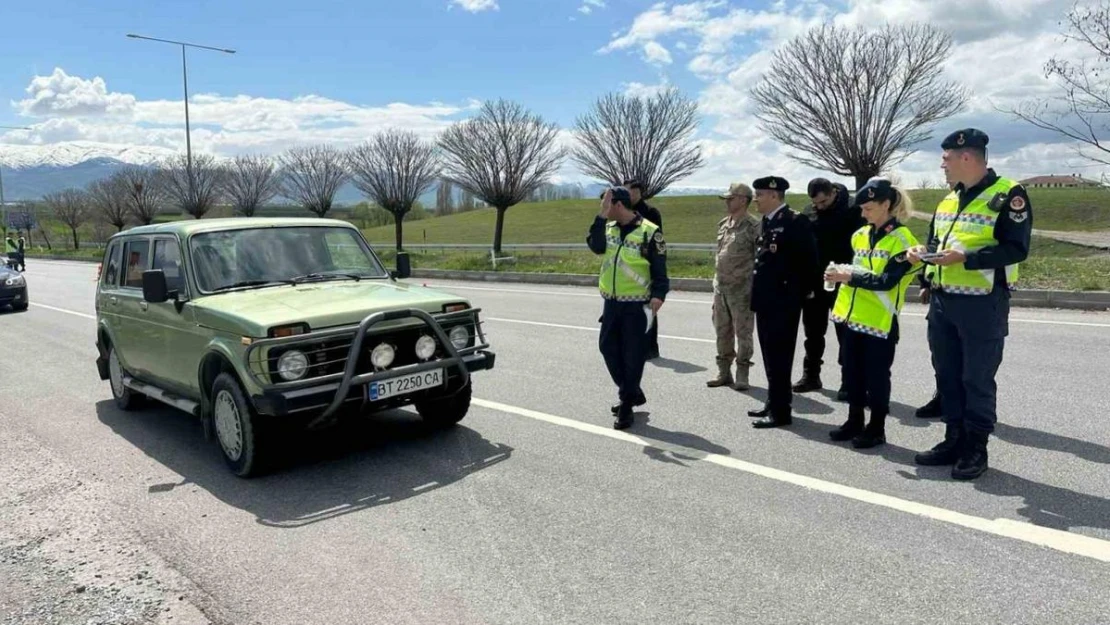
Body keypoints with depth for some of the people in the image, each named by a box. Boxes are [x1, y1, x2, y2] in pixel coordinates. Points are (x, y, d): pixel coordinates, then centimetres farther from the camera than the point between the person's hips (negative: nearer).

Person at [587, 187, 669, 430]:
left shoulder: (649, 232, -9)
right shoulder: (609, 228, 8)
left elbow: (659, 270, -8)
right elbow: (596, 247, -12)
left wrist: (658, 295, -21)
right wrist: (601, 216, -16)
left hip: (637, 305, -6)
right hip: (611, 302, 7)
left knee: (633, 355, -1)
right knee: (608, 348, 12)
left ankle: (626, 405, 11)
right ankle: (632, 393, 30)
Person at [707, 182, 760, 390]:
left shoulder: (753, 226, -10)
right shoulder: (723, 224, 12)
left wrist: (755, 284, -12)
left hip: (741, 289, -7)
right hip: (720, 287, 7)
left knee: (743, 332, 1)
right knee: (722, 331, 13)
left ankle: (742, 373, 11)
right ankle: (723, 371, 24)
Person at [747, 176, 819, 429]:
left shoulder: (794, 221, -14)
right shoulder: (768, 222, 13)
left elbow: (809, 258, -16)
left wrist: (802, 291, -10)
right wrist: (758, 293, 14)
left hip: (783, 303, -9)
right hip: (767, 302, 9)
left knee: (779, 357, -3)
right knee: (771, 356, 16)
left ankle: (780, 411, 5)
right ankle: (773, 403, 27)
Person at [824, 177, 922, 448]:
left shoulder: (901, 239, -10)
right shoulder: (860, 235, 11)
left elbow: (887, 281, -18)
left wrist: (850, 277, -23)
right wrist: (842, 274, 1)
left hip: (879, 319, -7)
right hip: (851, 315, 7)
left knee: (876, 376, 3)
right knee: (852, 372, 13)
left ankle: (876, 428, 16)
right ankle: (854, 421, 26)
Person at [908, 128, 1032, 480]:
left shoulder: (1008, 195, -9)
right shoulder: (948, 199, 14)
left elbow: (1016, 249, -16)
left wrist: (964, 258, -26)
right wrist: (925, 250, 0)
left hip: (983, 304, -7)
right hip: (942, 301, 8)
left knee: (977, 379, 1)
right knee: (948, 375, 12)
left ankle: (976, 448, 13)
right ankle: (954, 440, 24)